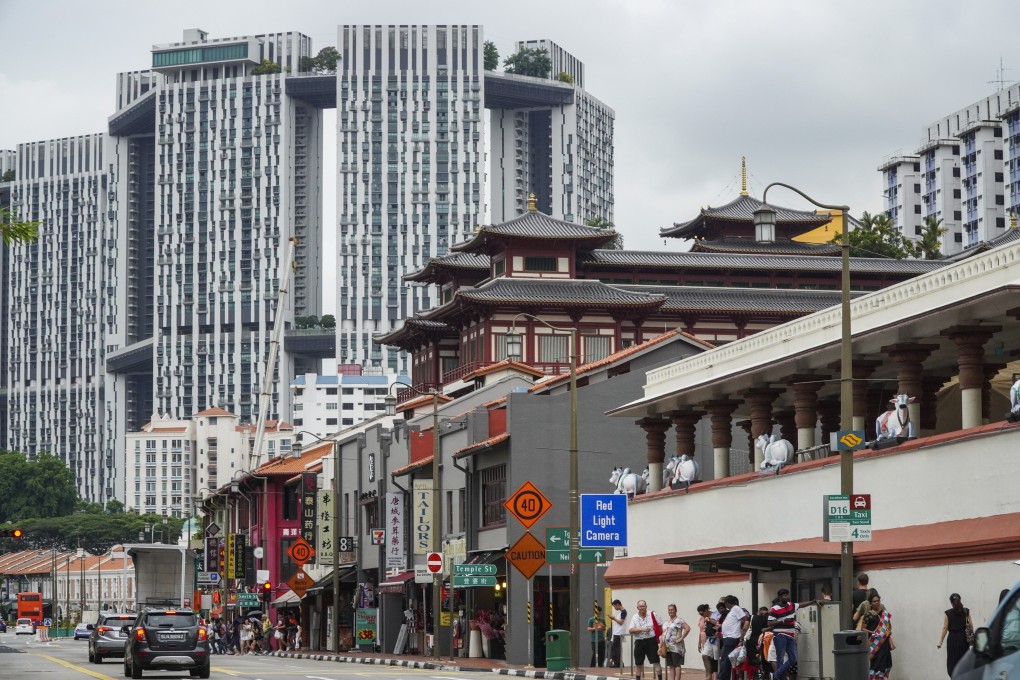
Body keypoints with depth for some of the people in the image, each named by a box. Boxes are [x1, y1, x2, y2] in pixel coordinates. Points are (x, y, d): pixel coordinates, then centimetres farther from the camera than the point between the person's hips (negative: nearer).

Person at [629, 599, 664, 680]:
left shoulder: (652, 615, 0)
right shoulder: (634, 618, 3)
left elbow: (660, 626, 7)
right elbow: (631, 631, -7)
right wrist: (642, 629, -19)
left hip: (651, 641, -2)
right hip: (639, 642, 2)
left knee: (656, 662, -5)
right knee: (638, 663, 8)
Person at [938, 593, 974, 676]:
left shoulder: (947, 613, -5)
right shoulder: (966, 611, 1)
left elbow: (945, 628, -6)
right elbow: (971, 626, 2)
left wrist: (940, 642, -1)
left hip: (953, 639, -2)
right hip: (963, 638, 2)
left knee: (952, 662, 3)